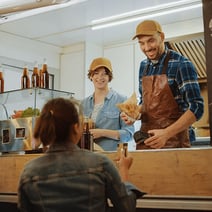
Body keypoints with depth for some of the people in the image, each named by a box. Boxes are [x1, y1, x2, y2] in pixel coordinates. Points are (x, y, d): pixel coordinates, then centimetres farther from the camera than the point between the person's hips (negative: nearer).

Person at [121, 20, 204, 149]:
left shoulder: (181, 64, -12)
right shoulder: (143, 66, 7)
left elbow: (196, 107, -16)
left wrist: (166, 133, -25)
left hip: (173, 142, -5)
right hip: (146, 141, 5)